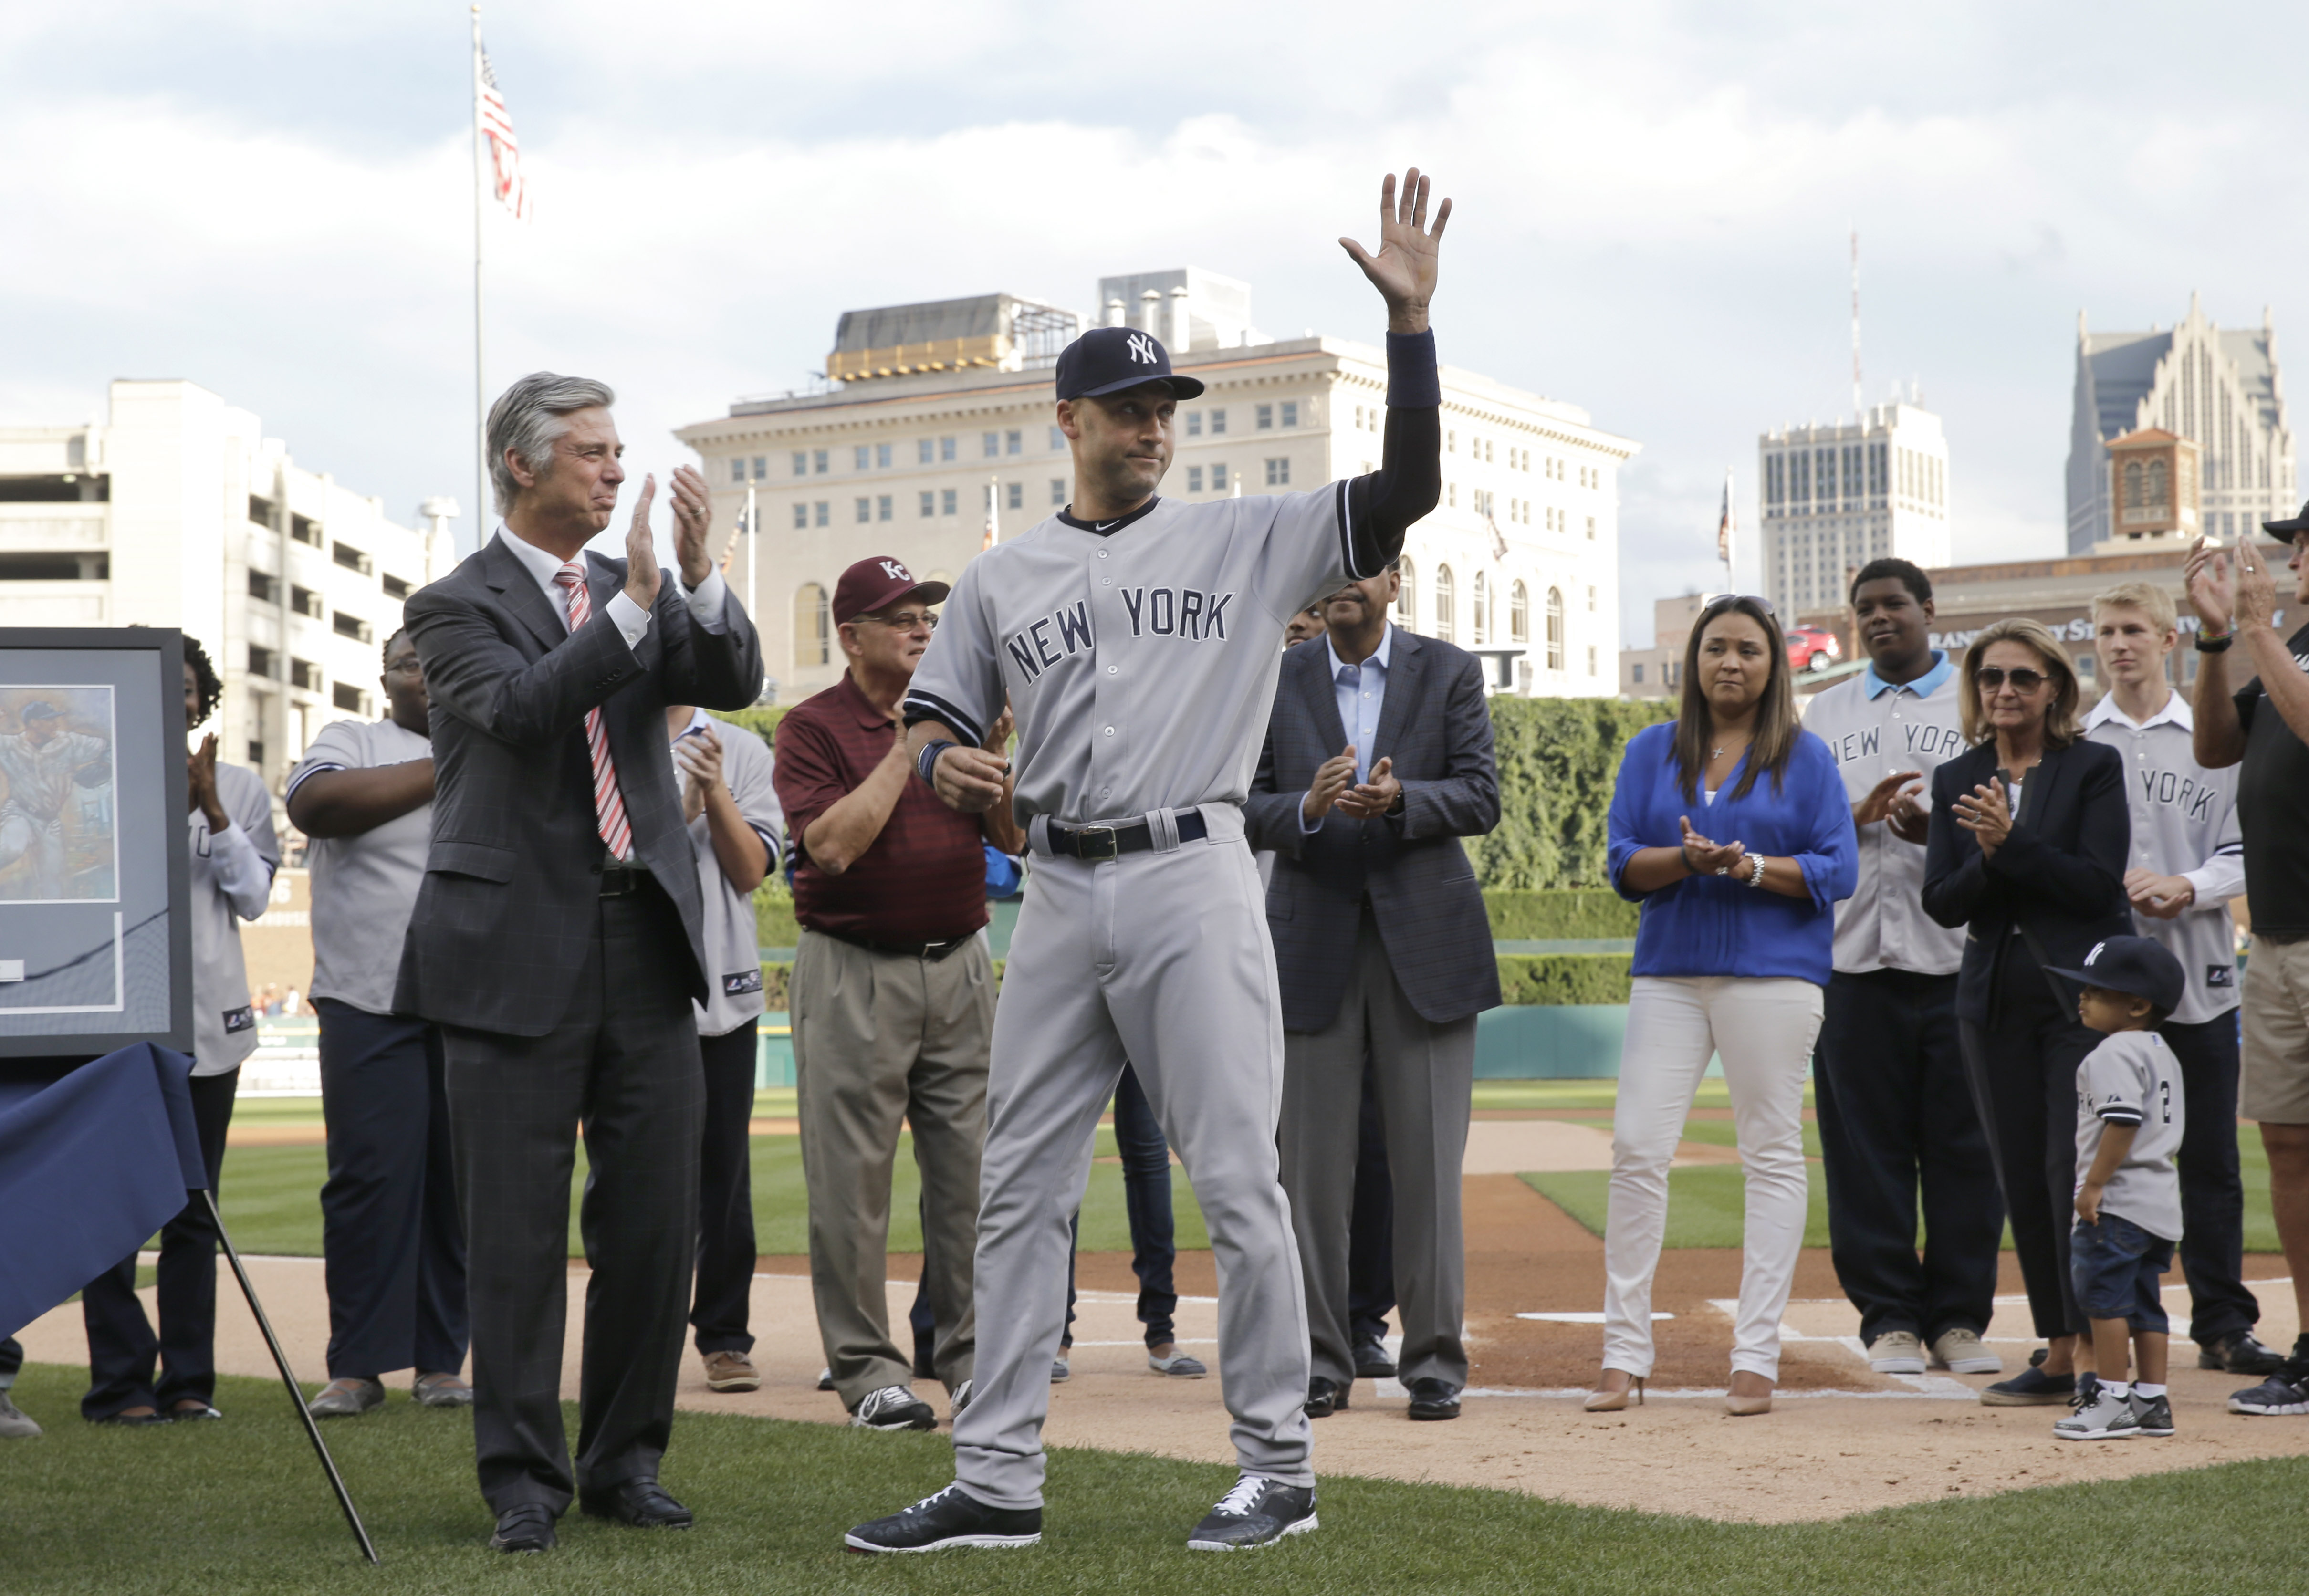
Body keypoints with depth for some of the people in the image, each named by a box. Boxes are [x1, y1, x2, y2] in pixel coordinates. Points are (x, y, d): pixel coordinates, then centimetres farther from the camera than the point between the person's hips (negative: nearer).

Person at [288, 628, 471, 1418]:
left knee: (461, 1181, 1)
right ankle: (357, 1366, -1)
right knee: (372, 1178, -7)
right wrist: (438, 772, -9)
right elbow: (315, 803, -12)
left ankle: (442, 1361, 8)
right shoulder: (351, 742, 10)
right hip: (372, 1004, -3)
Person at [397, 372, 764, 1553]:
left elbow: (734, 682, -1)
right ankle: (525, 1479, 11)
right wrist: (635, 604, -25)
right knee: (518, 1232, 1)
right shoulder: (456, 606, -1)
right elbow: (521, 709, -19)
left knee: (655, 1221, 6)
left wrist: (698, 573, -16)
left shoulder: (637, 592, 14)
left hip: (645, 947, 5)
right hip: (519, 955, -4)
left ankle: (625, 1463, 18)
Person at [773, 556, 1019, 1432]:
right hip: (853, 972, -4)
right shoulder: (813, 726, -3)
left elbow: (1015, 838, 9)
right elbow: (832, 844, -16)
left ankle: (971, 1355, 13)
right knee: (853, 1177, -2)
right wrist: (907, 746, -14)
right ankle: (867, 1367, 5)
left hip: (960, 963, 5)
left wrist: (996, 751, -7)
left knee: (970, 1169, 5)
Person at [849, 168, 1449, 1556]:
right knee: (1021, 1189, 5)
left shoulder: (1245, 541, 5)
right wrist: (942, 762, -9)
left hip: (1195, 882, -3)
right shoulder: (1003, 578, 14)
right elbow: (935, 717, 16)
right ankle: (998, 1483, 11)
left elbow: (1408, 489, -4)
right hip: (1062, 895, 4)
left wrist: (1410, 318, -14)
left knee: (1238, 1181, -4)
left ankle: (1278, 1467, 7)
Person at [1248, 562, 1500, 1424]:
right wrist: (1309, 807, -18)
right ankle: (1321, 1361, 9)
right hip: (1314, 941, 1)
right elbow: (1247, 809, 3)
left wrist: (1399, 798, -19)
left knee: (1428, 1161, -2)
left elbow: (1481, 798, -1)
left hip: (1426, 938, -1)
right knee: (1312, 1165, 1)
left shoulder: (1450, 673, 6)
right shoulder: (1275, 682, 9)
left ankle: (1435, 1363, 5)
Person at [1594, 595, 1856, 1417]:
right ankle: (1624, 1356, 2)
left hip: (1774, 974, -2)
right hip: (1669, 971, 2)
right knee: (1637, 1148, -6)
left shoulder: (1806, 757, 5)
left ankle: (1757, 1358, 5)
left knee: (1772, 1155, 0)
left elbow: (1837, 870, -1)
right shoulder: (1652, 751, 11)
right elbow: (1623, 864, 5)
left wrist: (1755, 867, -17)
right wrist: (1686, 859, -15)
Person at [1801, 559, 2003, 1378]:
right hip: (1854, 950, 2)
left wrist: (1940, 827, -17)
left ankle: (1960, 1317, 8)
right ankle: (1890, 1318, 7)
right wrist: (1859, 814, -7)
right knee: (1866, 1145, 0)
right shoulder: (1826, 712, 19)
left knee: (1963, 1143, -1)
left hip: (1957, 951, -2)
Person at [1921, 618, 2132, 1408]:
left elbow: (2098, 884, -12)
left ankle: (2098, 1348, -5)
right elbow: (1941, 902, 4)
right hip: (1997, 999, 5)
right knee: (2021, 1175, 6)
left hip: (2084, 993, -5)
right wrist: (1988, 862, -15)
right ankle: (2058, 1351, 14)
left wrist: (2012, 845, -19)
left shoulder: (2095, 767, -2)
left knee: (2076, 1168, -10)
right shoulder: (1956, 780, 10)